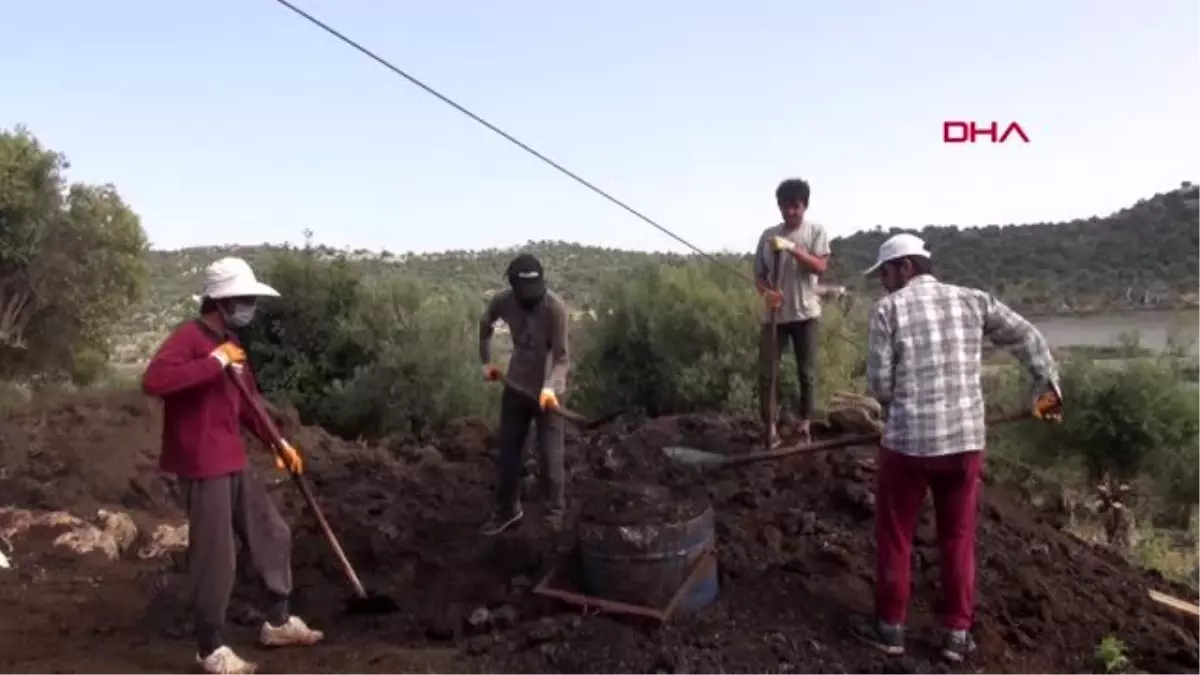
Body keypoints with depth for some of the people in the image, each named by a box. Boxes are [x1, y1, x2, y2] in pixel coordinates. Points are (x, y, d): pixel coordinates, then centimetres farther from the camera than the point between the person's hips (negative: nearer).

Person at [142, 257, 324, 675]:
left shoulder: (230, 343, 14)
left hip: (234, 464, 10)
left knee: (273, 535, 16)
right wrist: (215, 363, -29)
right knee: (215, 559, -2)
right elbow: (153, 380, -34)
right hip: (202, 467, -9)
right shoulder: (189, 338, -15)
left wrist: (278, 442, 16)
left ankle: (278, 622, 31)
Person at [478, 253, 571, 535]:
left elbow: (562, 357, -23)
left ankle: (555, 512, 18)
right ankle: (507, 509, 31)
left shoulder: (555, 306, -24)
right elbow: (485, 325, 13)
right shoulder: (501, 301, -11)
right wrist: (486, 361, 12)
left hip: (548, 391, -4)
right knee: (507, 452, 13)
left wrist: (549, 387, -38)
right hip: (516, 386, 4)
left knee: (550, 457, -1)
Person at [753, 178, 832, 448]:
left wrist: (792, 248, -23)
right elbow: (758, 274, 8)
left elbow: (821, 267, -13)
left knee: (807, 372, 4)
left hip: (804, 313, -2)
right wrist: (766, 292, -13)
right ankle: (769, 426, 9)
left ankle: (805, 426, 15)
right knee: (766, 372, -1)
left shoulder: (816, 231, 0)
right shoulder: (768, 235, 6)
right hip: (773, 314, 2)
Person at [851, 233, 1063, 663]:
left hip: (908, 442, -4)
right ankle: (958, 633, 25)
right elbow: (1027, 338, 10)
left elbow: (880, 384, -7)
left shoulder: (887, 309, -5)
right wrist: (1048, 386, 22)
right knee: (958, 538, 17)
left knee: (894, 538, 12)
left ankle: (890, 627, 23)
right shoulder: (972, 300, 6)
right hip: (967, 440, 4)